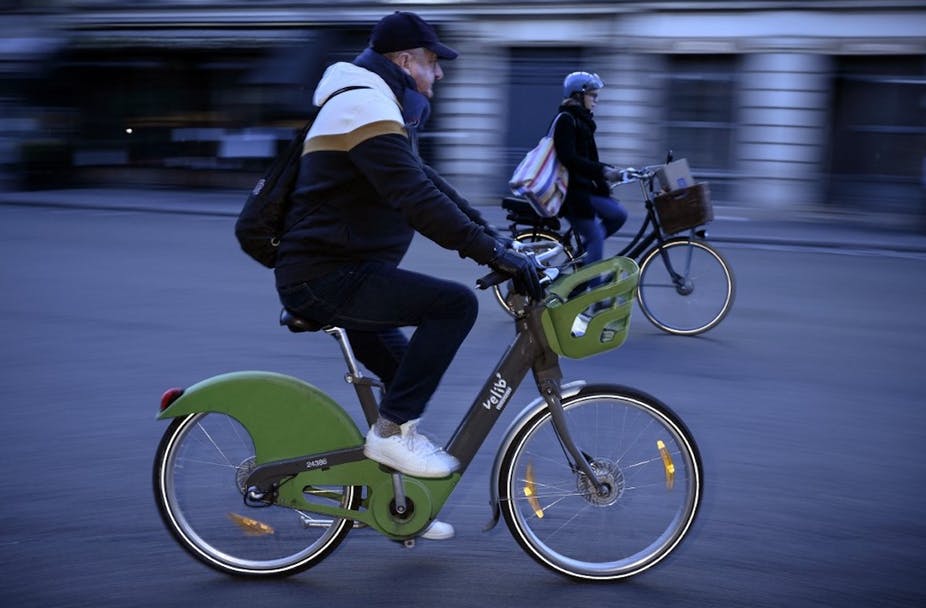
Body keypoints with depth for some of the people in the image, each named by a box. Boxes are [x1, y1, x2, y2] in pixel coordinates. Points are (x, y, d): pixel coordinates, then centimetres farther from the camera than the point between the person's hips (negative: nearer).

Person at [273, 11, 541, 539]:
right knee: (455, 303, -21)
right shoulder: (366, 106, -14)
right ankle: (393, 431, -12)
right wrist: (495, 254, -27)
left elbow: (430, 184, 23)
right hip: (328, 277, -11)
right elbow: (419, 201, -26)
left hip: (333, 274, 11)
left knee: (409, 375, 19)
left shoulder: (381, 108, 21)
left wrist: (497, 237, 16)